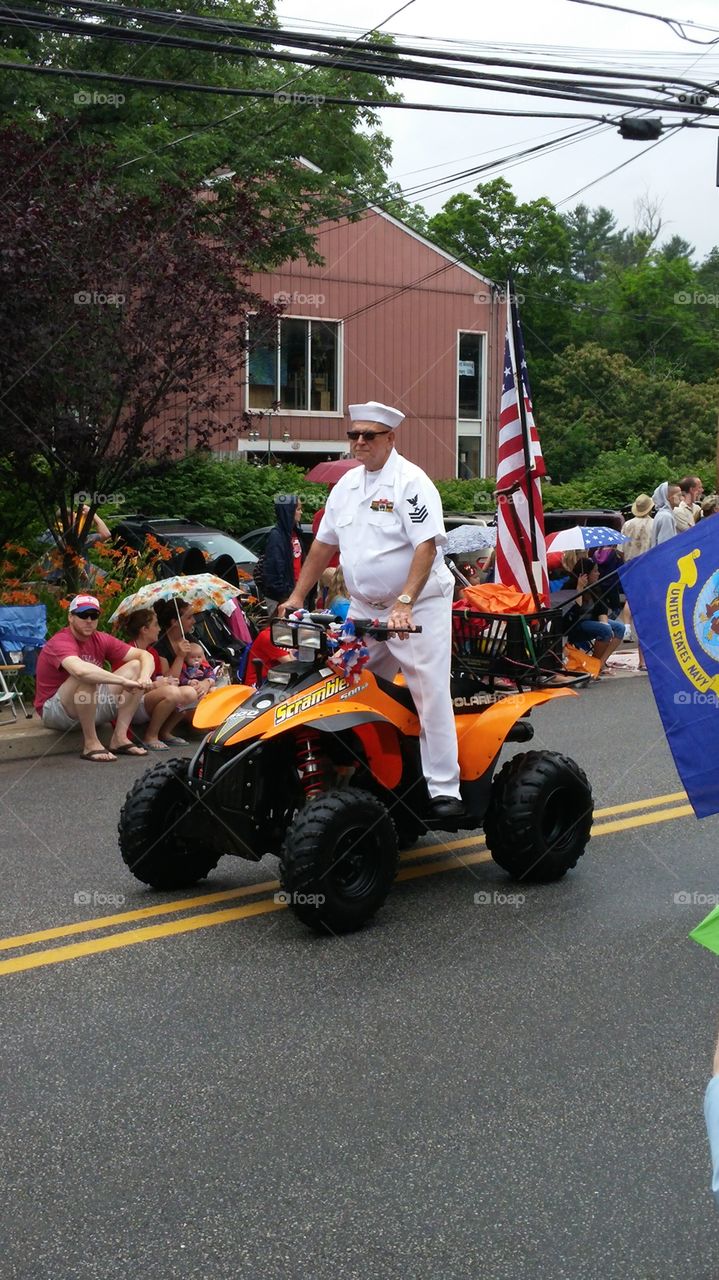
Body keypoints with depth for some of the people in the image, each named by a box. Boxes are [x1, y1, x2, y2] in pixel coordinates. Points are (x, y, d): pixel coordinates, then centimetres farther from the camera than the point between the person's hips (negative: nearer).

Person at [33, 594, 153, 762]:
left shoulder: (101, 640, 0)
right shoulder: (61, 641, -21)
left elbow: (145, 655, -3)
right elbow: (80, 670, -43)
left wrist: (145, 677, -25)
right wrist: (124, 681, -40)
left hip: (93, 707, 8)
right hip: (54, 712, -7)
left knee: (136, 666, -3)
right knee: (87, 677, -35)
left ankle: (119, 738, -10)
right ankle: (91, 744, -24)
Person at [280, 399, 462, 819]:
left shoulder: (411, 482, -11)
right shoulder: (347, 484, 12)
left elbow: (427, 546, -21)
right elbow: (323, 544, 19)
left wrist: (404, 604, -30)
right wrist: (297, 597, 16)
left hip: (418, 607, -7)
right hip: (365, 608, 7)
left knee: (431, 696, -10)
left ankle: (444, 790, -7)